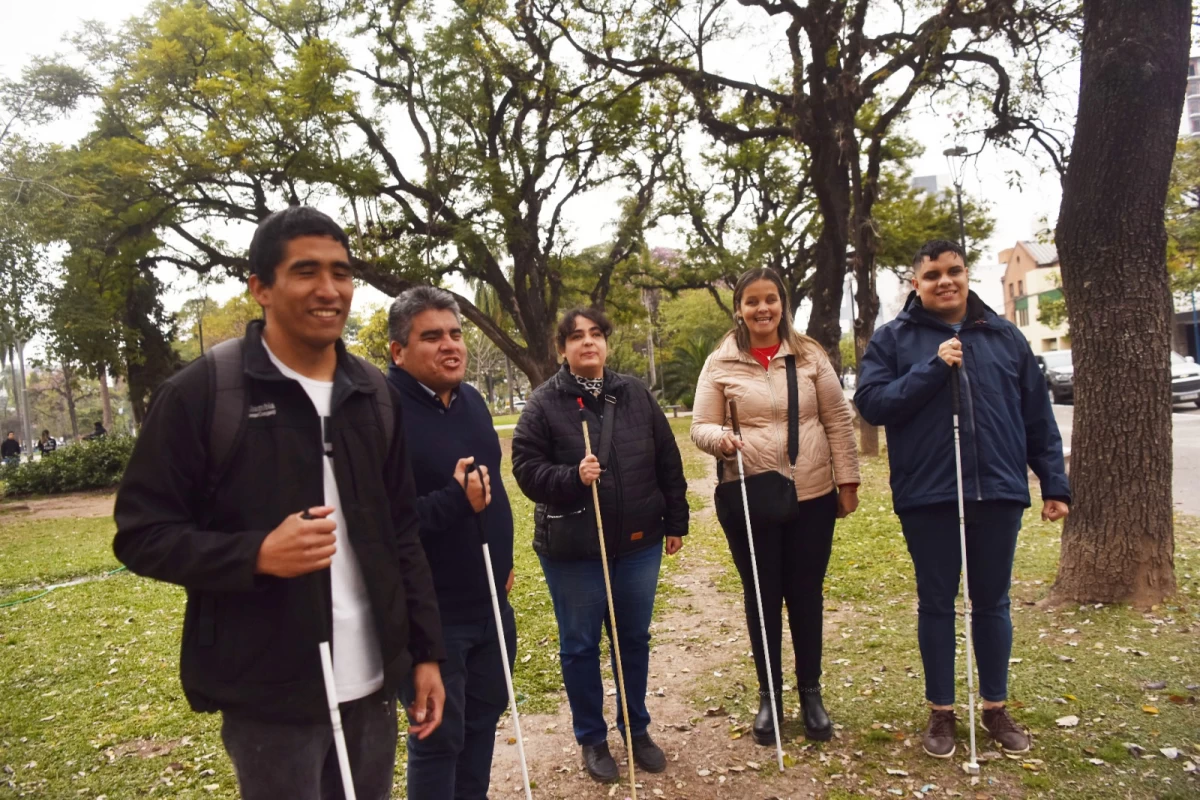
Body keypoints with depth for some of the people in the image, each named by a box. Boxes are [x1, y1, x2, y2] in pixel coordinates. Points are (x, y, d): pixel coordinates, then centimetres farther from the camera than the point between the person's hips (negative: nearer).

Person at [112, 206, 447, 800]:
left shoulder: (375, 394, 6)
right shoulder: (200, 393, -9)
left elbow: (401, 532, 9)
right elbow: (142, 533, -7)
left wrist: (426, 650, 7)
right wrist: (256, 554, -23)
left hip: (371, 683, 5)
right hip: (268, 692, -4)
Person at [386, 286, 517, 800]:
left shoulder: (472, 400, 8)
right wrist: (455, 501, -33)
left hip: (490, 601, 8)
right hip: (430, 611, -8)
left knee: (484, 714, 21)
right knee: (439, 736, 6)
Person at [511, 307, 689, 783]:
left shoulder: (636, 396, 4)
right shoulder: (544, 404, -6)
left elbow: (667, 462, 8)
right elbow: (526, 468, -9)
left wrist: (675, 521, 8)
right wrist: (572, 477, -25)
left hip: (638, 543, 3)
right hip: (572, 550, -3)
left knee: (635, 639, 16)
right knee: (580, 645, 10)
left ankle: (637, 729, 35)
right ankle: (591, 739, 29)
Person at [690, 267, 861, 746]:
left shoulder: (810, 355, 2)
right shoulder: (720, 364, -1)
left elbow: (838, 421, 4)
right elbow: (700, 426, 0)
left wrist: (847, 481, 2)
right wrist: (720, 438, -23)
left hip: (812, 497, 1)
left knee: (806, 596, 12)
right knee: (762, 599, 10)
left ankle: (811, 692, 31)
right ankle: (769, 695, 28)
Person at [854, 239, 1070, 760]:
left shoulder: (1004, 336, 8)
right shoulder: (894, 338, 1)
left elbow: (1038, 417, 10)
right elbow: (870, 403, -9)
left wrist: (1054, 483, 6)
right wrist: (931, 369, -17)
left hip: (999, 491, 2)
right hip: (928, 496, -2)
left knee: (992, 603, 13)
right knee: (936, 604, 9)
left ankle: (996, 708, 30)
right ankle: (941, 712, 24)